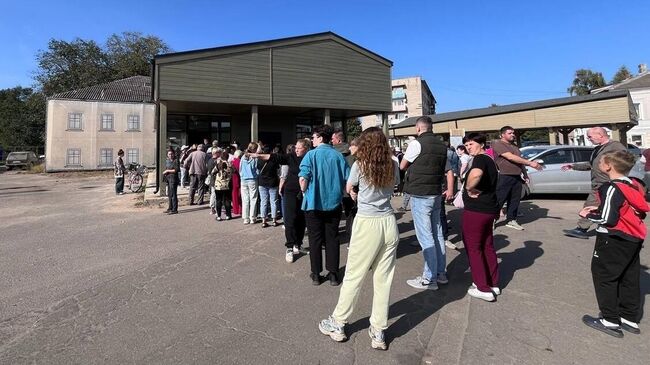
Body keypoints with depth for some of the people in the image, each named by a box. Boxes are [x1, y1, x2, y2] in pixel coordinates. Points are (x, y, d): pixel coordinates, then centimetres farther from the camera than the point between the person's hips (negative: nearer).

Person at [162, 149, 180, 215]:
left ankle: (174, 210, -7)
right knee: (169, 194, 14)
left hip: (173, 178, -8)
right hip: (168, 178, 8)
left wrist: (167, 171, -9)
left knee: (173, 194, -9)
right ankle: (170, 208, 24)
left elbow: (176, 170, -14)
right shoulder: (167, 161, 15)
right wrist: (165, 172, 6)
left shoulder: (176, 161, -7)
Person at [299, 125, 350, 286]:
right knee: (332, 239, 11)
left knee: (315, 239, 9)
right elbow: (348, 179, 1)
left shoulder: (311, 155, -8)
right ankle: (333, 274, 17)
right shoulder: (338, 156, 1)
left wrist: (304, 191, 3)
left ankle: (316, 274, 19)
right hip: (334, 203, 3)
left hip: (314, 203, -2)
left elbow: (303, 178, -15)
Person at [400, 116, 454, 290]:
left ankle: (429, 279, 3)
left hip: (420, 195, -8)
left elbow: (402, 166, -1)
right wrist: (450, 189, 7)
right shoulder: (441, 145, 12)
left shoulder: (417, 143, -10)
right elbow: (448, 171, 13)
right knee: (437, 234, 14)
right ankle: (441, 273, 25)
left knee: (425, 236, -3)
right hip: (436, 194, 8)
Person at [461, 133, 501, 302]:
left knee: (473, 248, 2)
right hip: (489, 209, 10)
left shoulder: (480, 158, -15)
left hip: (475, 210, -9)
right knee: (487, 247, 17)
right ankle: (494, 284, 27)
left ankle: (483, 289, 8)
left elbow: (475, 175, -38)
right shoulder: (491, 160, 16)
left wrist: (469, 189, -22)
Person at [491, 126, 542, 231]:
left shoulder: (515, 146, 20)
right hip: (504, 177, -8)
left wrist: (525, 174, 19)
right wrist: (530, 163, -20)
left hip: (517, 177, 8)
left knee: (515, 200, 9)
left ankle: (511, 220, 17)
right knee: (499, 200, -5)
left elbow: (520, 161, 26)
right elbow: (511, 157, -19)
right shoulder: (498, 144, -9)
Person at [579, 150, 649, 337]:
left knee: (604, 276, 2)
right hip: (634, 239, 9)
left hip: (614, 241, -8)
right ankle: (630, 319, 26)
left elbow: (608, 219, -22)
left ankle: (610, 321, 8)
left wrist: (588, 215, -7)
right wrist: (599, 209, 10)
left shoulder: (612, 188, -20)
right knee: (629, 279, 16)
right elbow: (625, 210, 13)